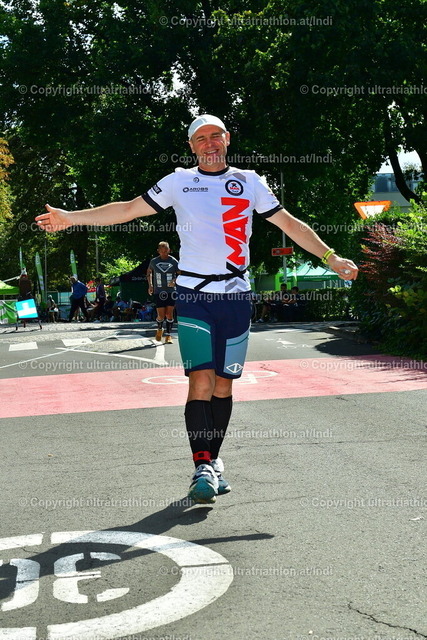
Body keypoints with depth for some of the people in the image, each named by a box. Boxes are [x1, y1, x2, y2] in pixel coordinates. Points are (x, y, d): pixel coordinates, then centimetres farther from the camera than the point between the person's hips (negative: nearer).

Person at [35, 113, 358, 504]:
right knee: (201, 380, -12)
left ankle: (213, 460, 20)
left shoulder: (249, 182, 11)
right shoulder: (179, 182, 7)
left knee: (224, 383, 5)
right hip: (194, 294, -2)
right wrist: (71, 217, 1)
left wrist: (331, 257, 8)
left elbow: (290, 224, 14)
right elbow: (128, 209, 8)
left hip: (236, 295, 2)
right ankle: (202, 467, -6)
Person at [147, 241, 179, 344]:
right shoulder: (154, 261, 1)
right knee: (161, 315, -3)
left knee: (169, 314, -4)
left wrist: (175, 280, -15)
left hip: (171, 291, 0)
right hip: (158, 292, 0)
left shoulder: (174, 261, -2)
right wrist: (150, 285, 11)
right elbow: (149, 272, 19)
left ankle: (168, 335, 7)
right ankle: (159, 329, 27)